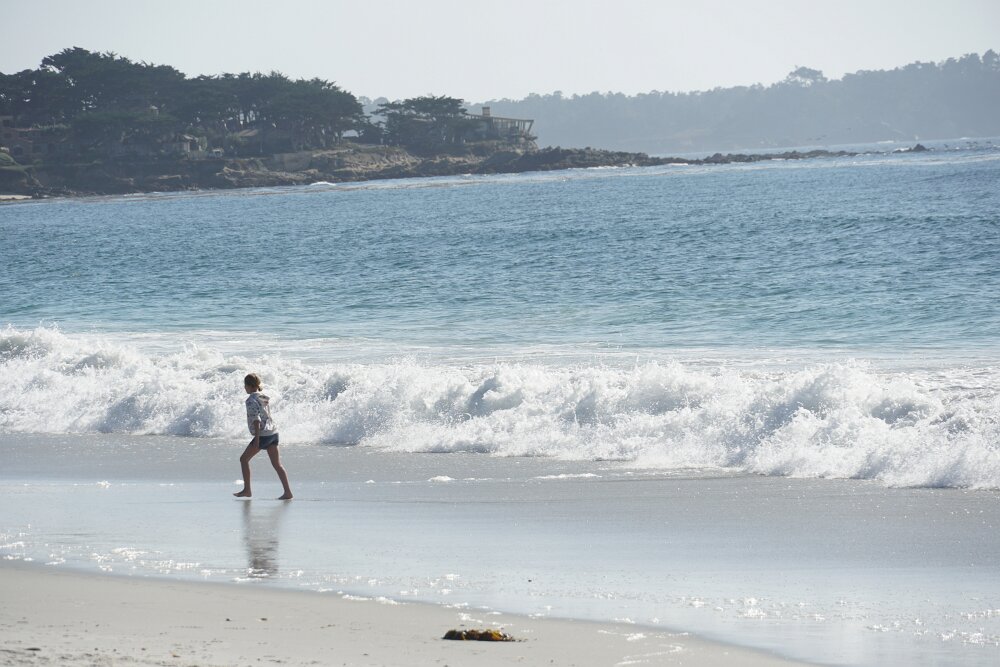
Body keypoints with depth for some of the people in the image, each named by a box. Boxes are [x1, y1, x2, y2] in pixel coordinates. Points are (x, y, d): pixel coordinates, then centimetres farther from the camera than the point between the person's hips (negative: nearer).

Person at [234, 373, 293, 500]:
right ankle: (288, 492, -3)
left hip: (263, 435, -8)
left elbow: (256, 419, -19)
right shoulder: (265, 398, 14)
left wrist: (257, 440, -21)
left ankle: (247, 490, 8)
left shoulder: (251, 400, -11)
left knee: (244, 459, 7)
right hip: (273, 433, 8)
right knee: (277, 464, 5)